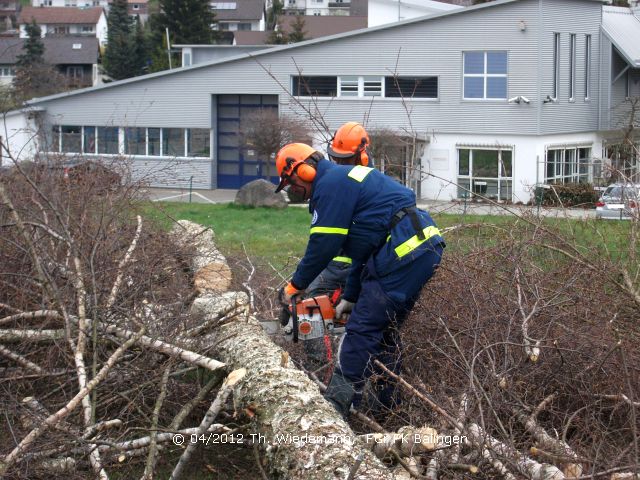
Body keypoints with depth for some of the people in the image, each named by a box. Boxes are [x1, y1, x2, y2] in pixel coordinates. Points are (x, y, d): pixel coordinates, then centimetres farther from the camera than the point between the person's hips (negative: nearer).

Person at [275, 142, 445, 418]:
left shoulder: (331, 184, -6)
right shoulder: (347, 179, 26)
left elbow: (323, 245, -9)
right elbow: (364, 249, 28)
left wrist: (295, 286, 3)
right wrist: (351, 297, 26)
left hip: (403, 255, -10)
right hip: (424, 248, 10)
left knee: (362, 330, -8)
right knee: (384, 331, 17)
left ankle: (334, 407, -7)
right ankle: (386, 407, 22)